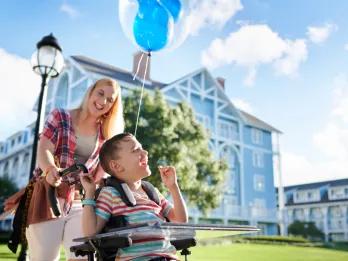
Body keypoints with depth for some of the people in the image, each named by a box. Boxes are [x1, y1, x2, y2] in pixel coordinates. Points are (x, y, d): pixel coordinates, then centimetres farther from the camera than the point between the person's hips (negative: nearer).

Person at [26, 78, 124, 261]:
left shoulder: (107, 134, 10)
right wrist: (50, 168, -32)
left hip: (82, 203, 2)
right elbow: (44, 150, -10)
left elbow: (102, 170, 7)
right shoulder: (60, 117, 4)